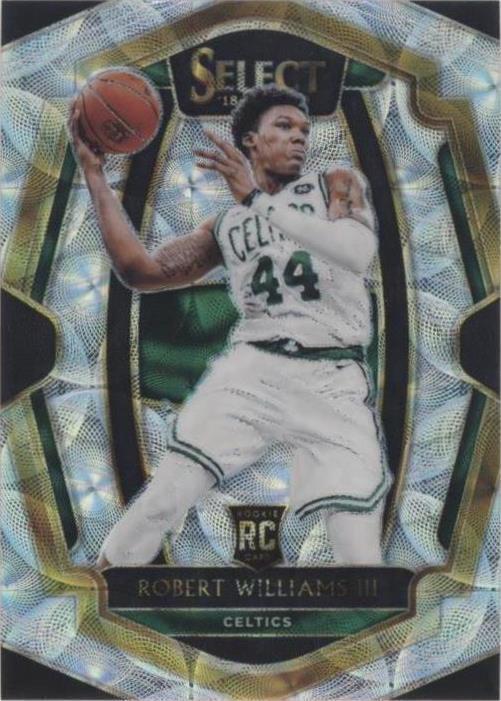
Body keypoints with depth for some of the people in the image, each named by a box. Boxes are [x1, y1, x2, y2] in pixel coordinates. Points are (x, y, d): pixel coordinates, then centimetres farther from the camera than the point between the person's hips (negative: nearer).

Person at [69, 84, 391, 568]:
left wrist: (260, 200, -20)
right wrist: (94, 174, 11)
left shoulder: (337, 184, 8)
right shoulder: (226, 226, 16)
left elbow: (359, 251, -14)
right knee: (164, 499, -11)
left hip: (333, 380, -2)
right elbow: (140, 272, 10)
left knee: (359, 554, -11)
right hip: (251, 369, 2)